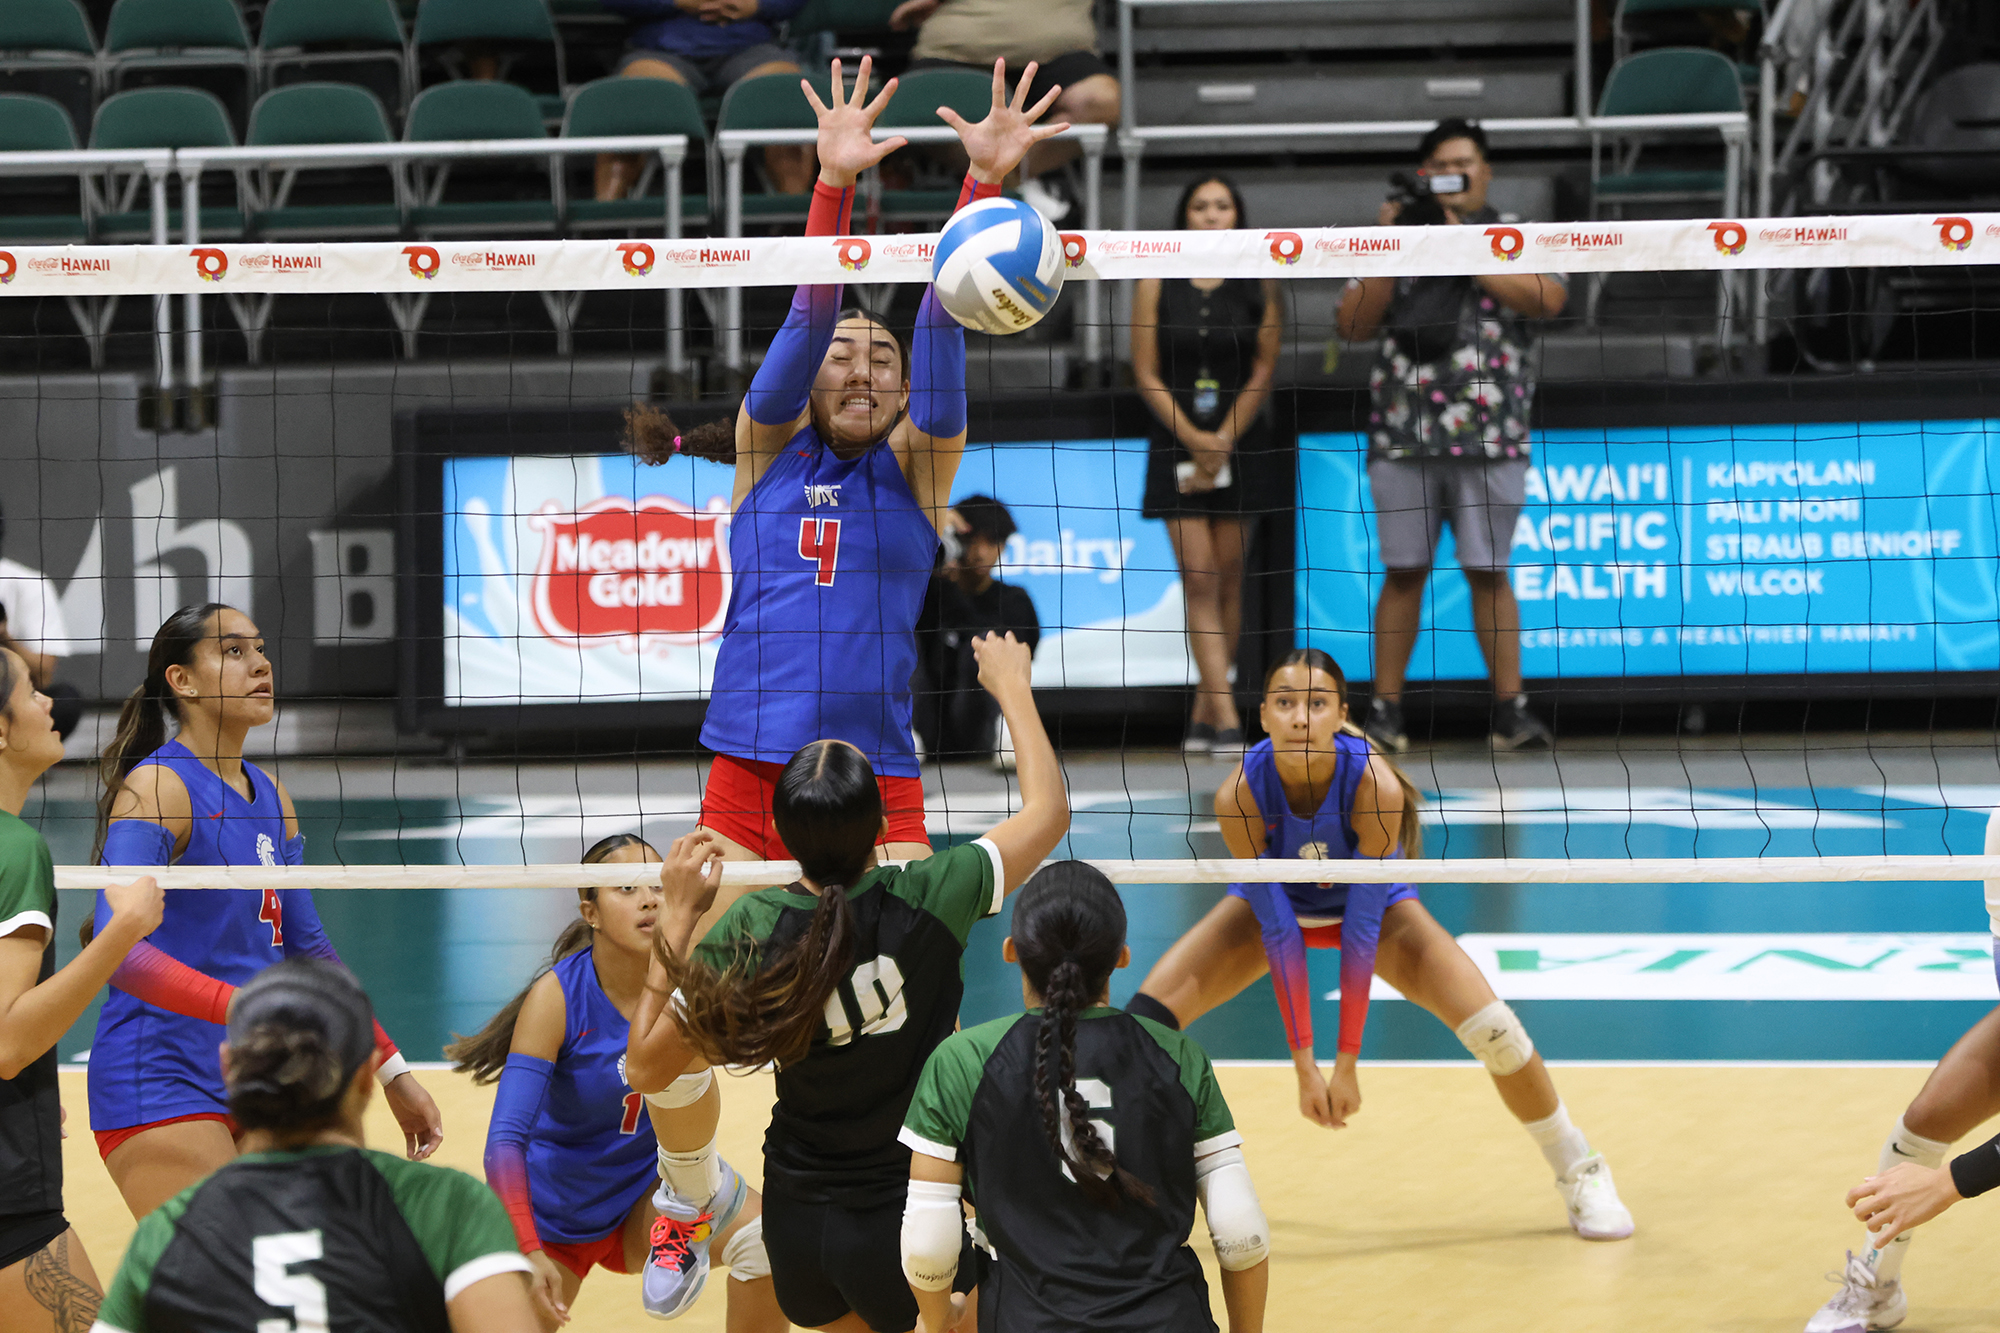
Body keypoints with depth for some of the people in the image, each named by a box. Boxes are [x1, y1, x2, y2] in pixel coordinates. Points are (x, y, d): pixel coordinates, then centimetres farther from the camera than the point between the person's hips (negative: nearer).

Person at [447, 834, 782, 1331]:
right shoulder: (556, 997, -22)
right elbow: (505, 1141, -29)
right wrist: (528, 1253, -42)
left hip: (644, 1191, 2)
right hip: (552, 1212, -2)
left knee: (761, 1233, -23)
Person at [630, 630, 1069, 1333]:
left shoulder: (751, 929, -15)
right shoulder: (930, 900, -19)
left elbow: (646, 1066, -4)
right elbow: (1049, 810, -1)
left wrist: (677, 918, -3)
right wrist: (1011, 686, 11)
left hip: (796, 1229, 3)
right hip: (908, 1218, -3)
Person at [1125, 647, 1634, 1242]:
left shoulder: (1375, 784, -36)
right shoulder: (1240, 793, -33)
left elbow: (1361, 929, -31)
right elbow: (1277, 931, -27)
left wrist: (1347, 1063, -28)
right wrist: (1303, 1063, -27)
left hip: (1375, 903, -1)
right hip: (1274, 904, 1)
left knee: (1491, 1026, -17)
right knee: (1147, 1016, -17)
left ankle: (1581, 1175, 5)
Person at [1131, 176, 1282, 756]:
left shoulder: (1259, 286, 2)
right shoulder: (1156, 283, 1)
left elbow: (1263, 370, 1)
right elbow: (1146, 371, -1)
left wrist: (1222, 443, -7)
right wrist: (1193, 440, -9)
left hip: (1239, 442, 1)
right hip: (1176, 443, -1)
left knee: (1227, 576, 2)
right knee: (1198, 576, -9)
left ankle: (1204, 713, 11)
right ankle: (1226, 719, -13)